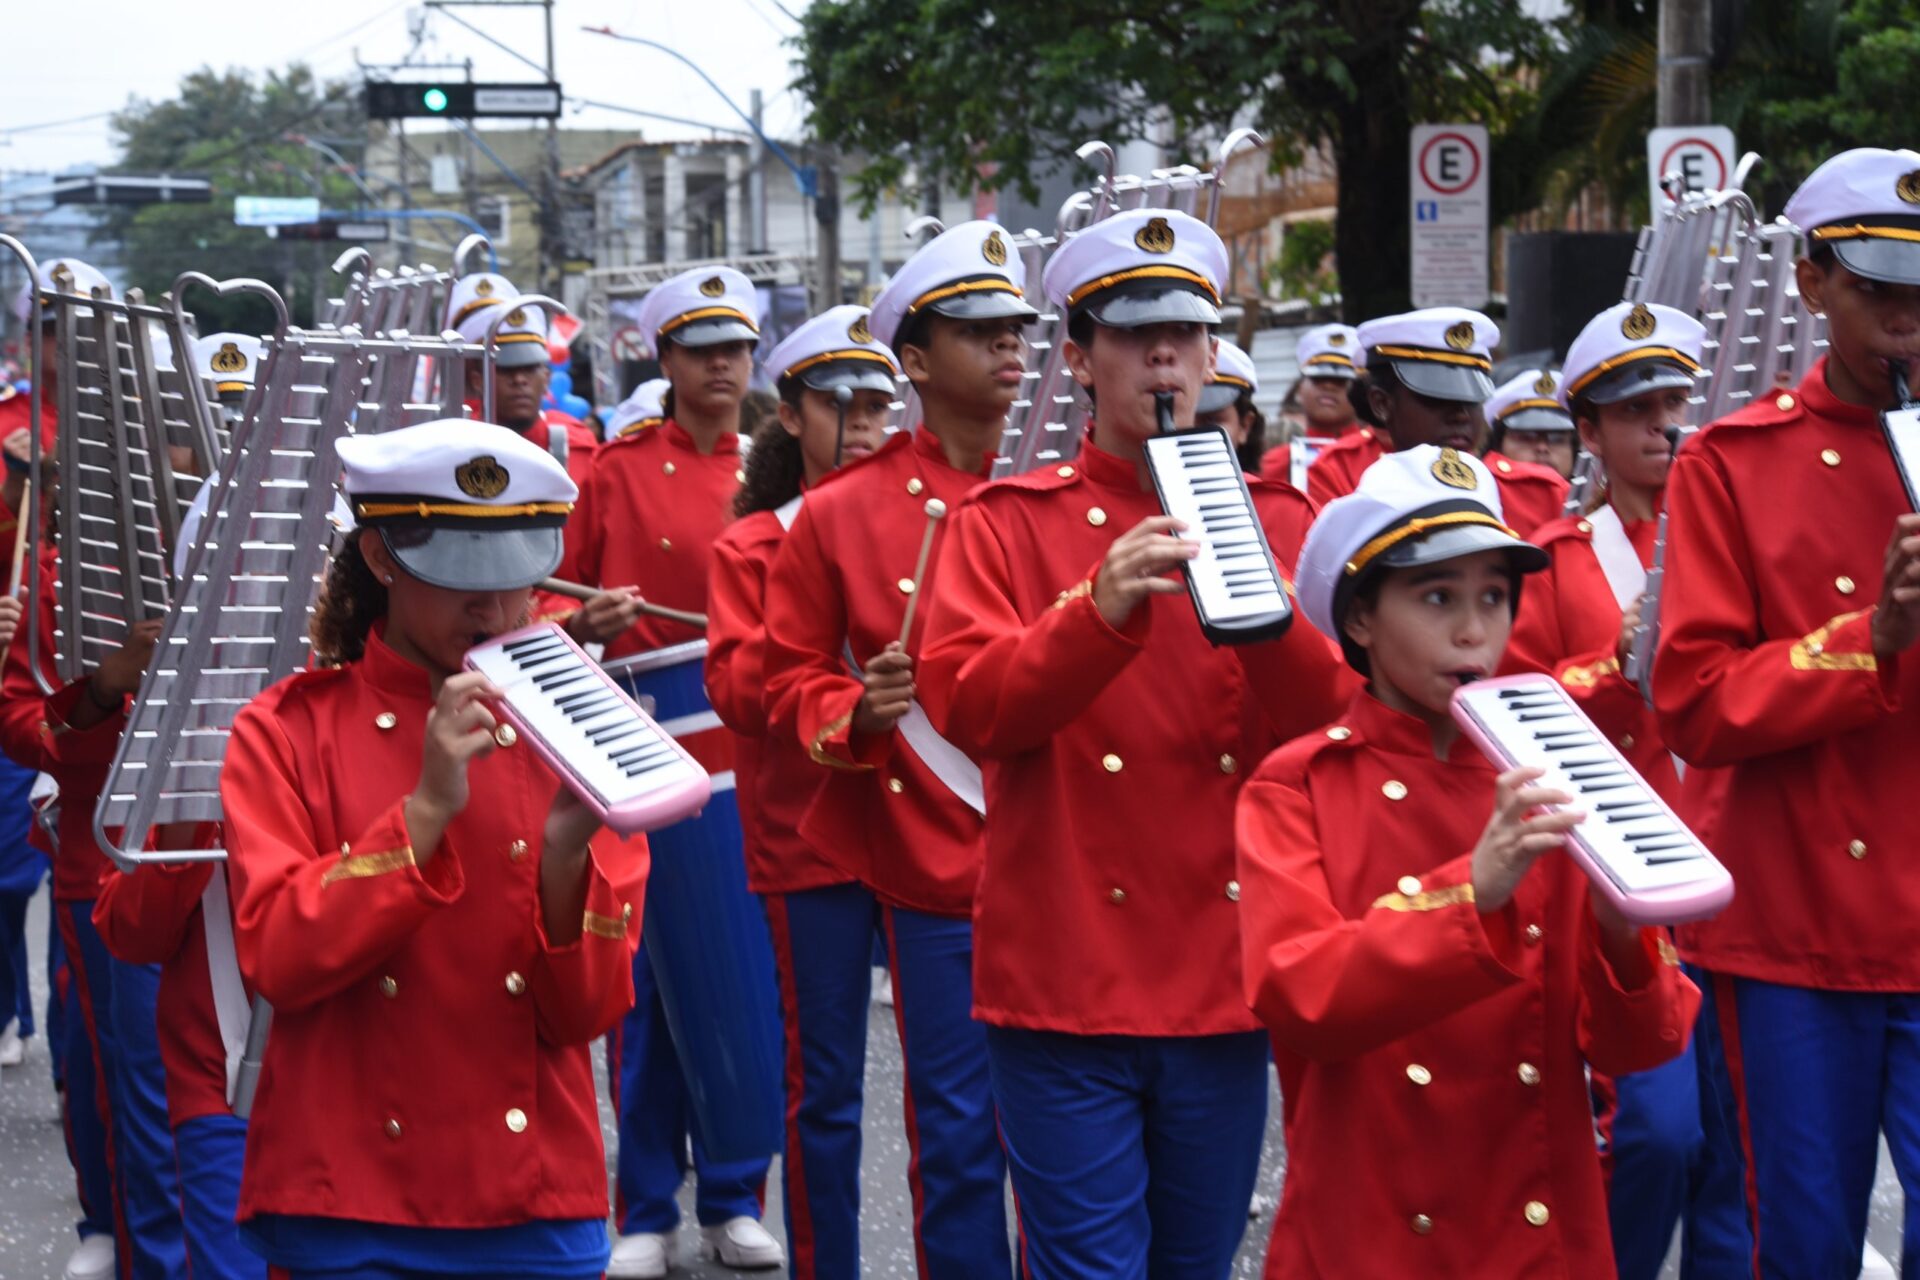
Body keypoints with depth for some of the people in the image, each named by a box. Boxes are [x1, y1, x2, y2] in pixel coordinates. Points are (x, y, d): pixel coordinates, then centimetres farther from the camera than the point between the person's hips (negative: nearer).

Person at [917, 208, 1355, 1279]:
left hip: (1225, 978, 3)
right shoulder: (1011, 523, 2)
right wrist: (1103, 609, -25)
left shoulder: (1273, 518, 10)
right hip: (1069, 981, -3)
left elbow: (1333, 723, 0)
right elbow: (966, 707, -11)